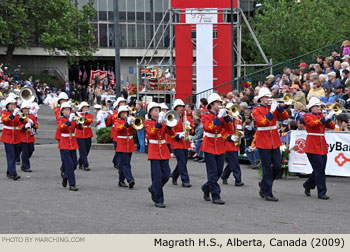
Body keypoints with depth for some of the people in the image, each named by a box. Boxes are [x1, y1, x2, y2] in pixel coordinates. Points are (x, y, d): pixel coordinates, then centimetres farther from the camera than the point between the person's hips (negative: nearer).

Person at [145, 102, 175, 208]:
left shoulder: (163, 122, 11)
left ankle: (153, 189, 28)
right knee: (157, 176, -9)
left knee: (166, 175, 1)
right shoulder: (148, 123, -1)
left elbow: (171, 133, -3)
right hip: (154, 151, -4)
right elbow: (151, 133, -21)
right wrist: (159, 122, -29)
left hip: (164, 151, 4)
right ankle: (158, 200, -3)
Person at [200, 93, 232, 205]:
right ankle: (215, 197, -6)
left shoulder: (221, 115, 10)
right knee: (213, 172, -7)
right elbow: (209, 127, -23)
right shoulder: (205, 115, -6)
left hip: (220, 146, 6)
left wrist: (226, 116, -14)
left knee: (219, 171, 9)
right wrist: (219, 117, -25)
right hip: (209, 146, -6)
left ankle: (206, 188, 31)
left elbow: (228, 128, -1)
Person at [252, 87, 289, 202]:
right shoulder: (256, 110, -5)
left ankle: (264, 184, 27)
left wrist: (279, 107, -12)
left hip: (274, 141, 6)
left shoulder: (272, 108, 10)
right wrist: (271, 111, -24)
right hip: (263, 142, -5)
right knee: (267, 168, -4)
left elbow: (285, 117, 1)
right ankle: (267, 193, 3)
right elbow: (262, 122, -21)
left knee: (277, 166, 5)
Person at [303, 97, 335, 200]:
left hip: (322, 147, 7)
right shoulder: (308, 116, -3)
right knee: (319, 170, -9)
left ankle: (308, 185, 33)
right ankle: (322, 193, -5)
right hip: (313, 147, -7)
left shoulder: (321, 116, 14)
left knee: (320, 170, 10)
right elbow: (313, 123, -25)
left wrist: (328, 118, -12)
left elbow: (332, 126, 6)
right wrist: (325, 118, -34)